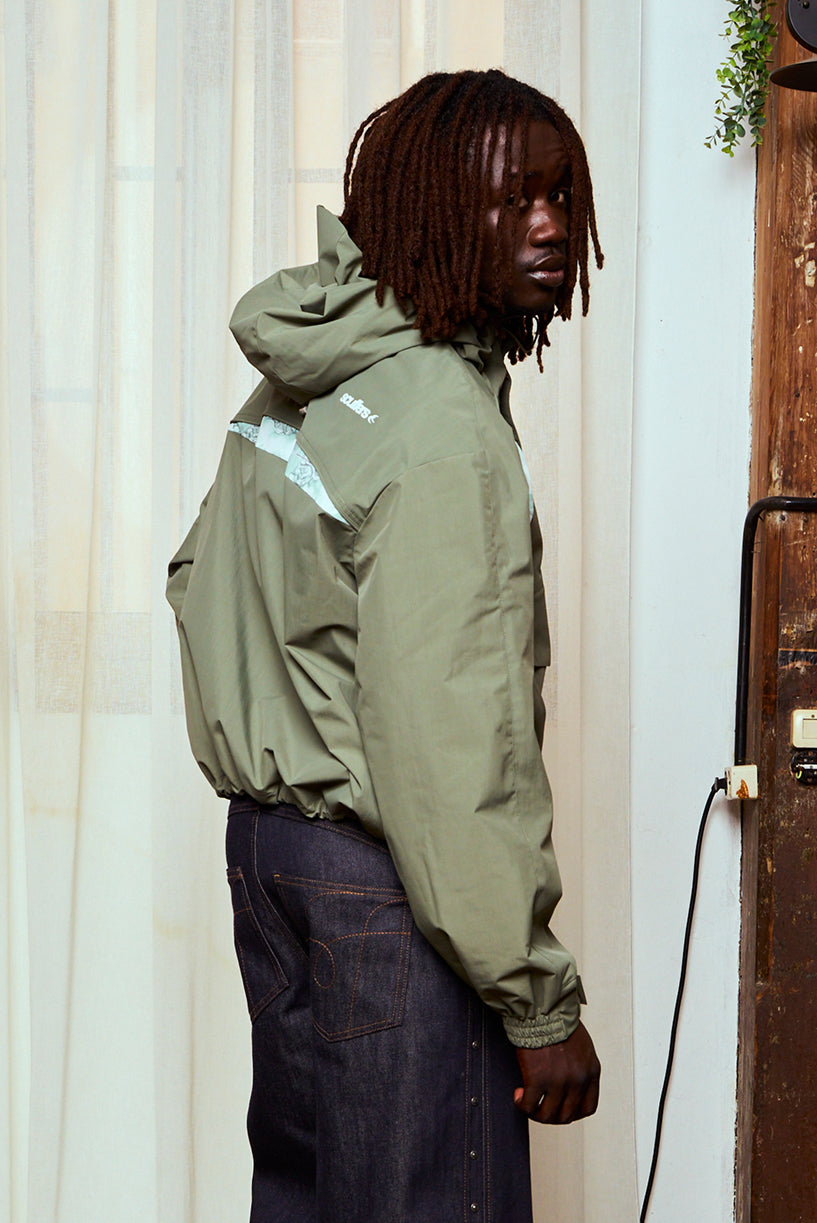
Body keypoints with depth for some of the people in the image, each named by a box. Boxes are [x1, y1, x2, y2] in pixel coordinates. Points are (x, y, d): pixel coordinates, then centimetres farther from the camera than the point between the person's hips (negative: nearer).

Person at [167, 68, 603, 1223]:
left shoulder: (296, 384, 8)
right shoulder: (443, 423, -21)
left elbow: (197, 578, 22)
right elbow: (454, 745, -24)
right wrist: (539, 1001, -20)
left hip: (267, 837, 10)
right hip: (382, 882, -10)